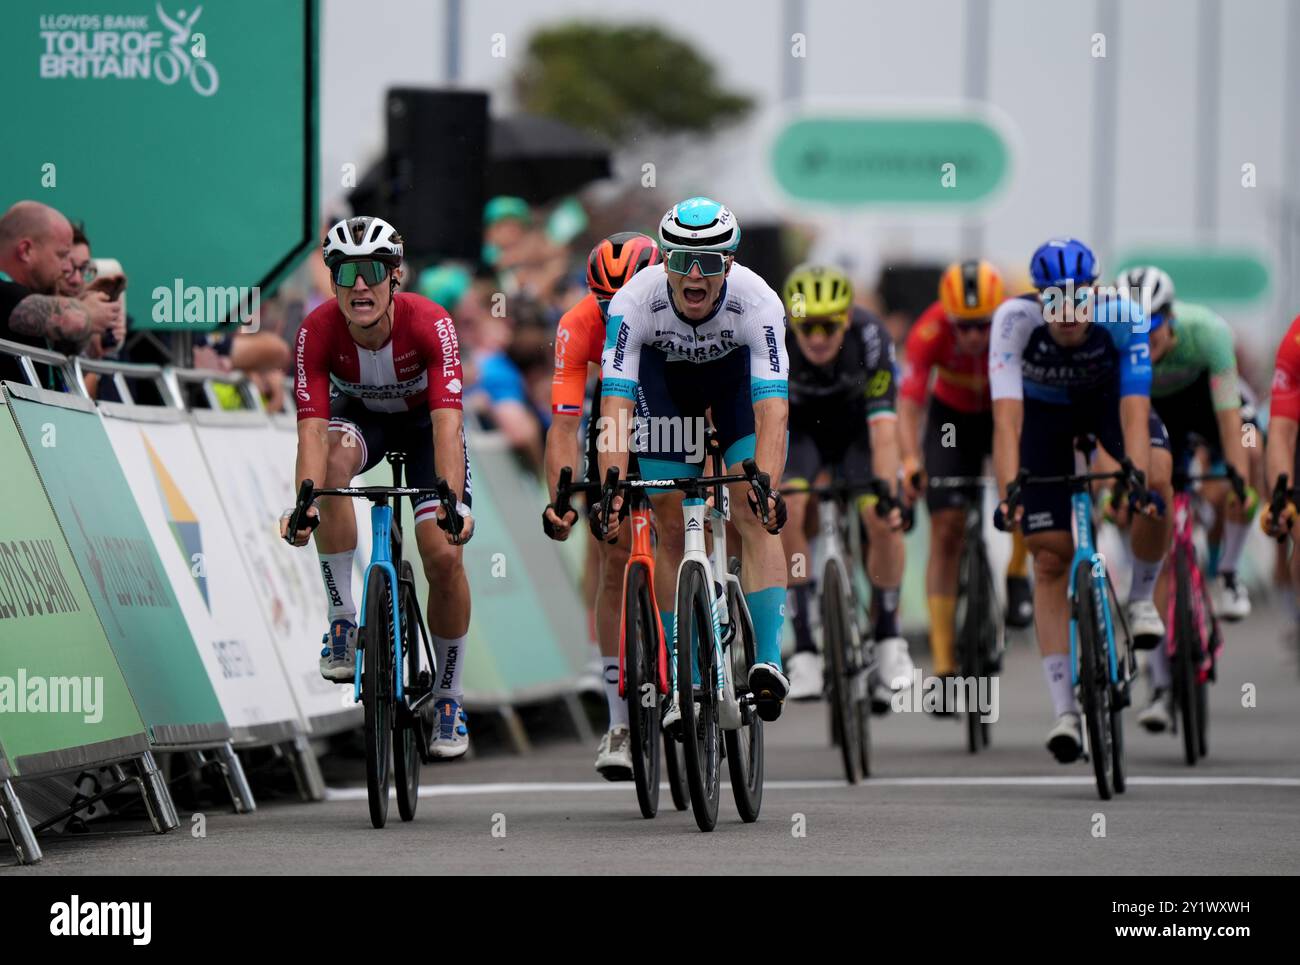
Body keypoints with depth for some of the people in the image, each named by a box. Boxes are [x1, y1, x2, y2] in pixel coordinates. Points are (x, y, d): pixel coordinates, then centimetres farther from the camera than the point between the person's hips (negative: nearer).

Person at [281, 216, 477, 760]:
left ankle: (448, 698, 6)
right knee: (336, 460, -36)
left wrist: (453, 504, -56)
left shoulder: (429, 325, -34)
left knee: (444, 556, -16)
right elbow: (312, 429, -36)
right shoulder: (318, 331, -30)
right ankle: (342, 624, -24)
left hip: (423, 419, -1)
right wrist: (303, 504, -53)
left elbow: (447, 424, -42)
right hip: (359, 415, 1)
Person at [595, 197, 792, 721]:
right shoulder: (635, 302, -35)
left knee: (755, 516, -18)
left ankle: (769, 660, -22)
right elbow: (615, 400, -40)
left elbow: (771, 408, -44)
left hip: (737, 372, -1)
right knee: (673, 529, -3)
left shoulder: (759, 302, -37)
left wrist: (768, 486, -58)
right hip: (665, 375, 1)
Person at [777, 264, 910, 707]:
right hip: (799, 428, 0)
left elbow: (883, 430, -36)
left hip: (857, 427, 0)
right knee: (789, 513, -25)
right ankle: (804, 648, -16)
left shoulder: (870, 337, -32)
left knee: (882, 520, -20)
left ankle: (888, 637, 3)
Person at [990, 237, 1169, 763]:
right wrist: (1008, 491, -55)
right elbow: (1007, 414, -42)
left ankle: (1142, 596, -2)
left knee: (1155, 482, -30)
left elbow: (1134, 407, -41)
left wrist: (1139, 477, -56)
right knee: (1051, 558, -8)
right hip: (1044, 407, 0)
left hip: (1106, 394, 0)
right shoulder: (1015, 319, -36)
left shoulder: (1123, 318, -34)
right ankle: (1065, 710, -6)